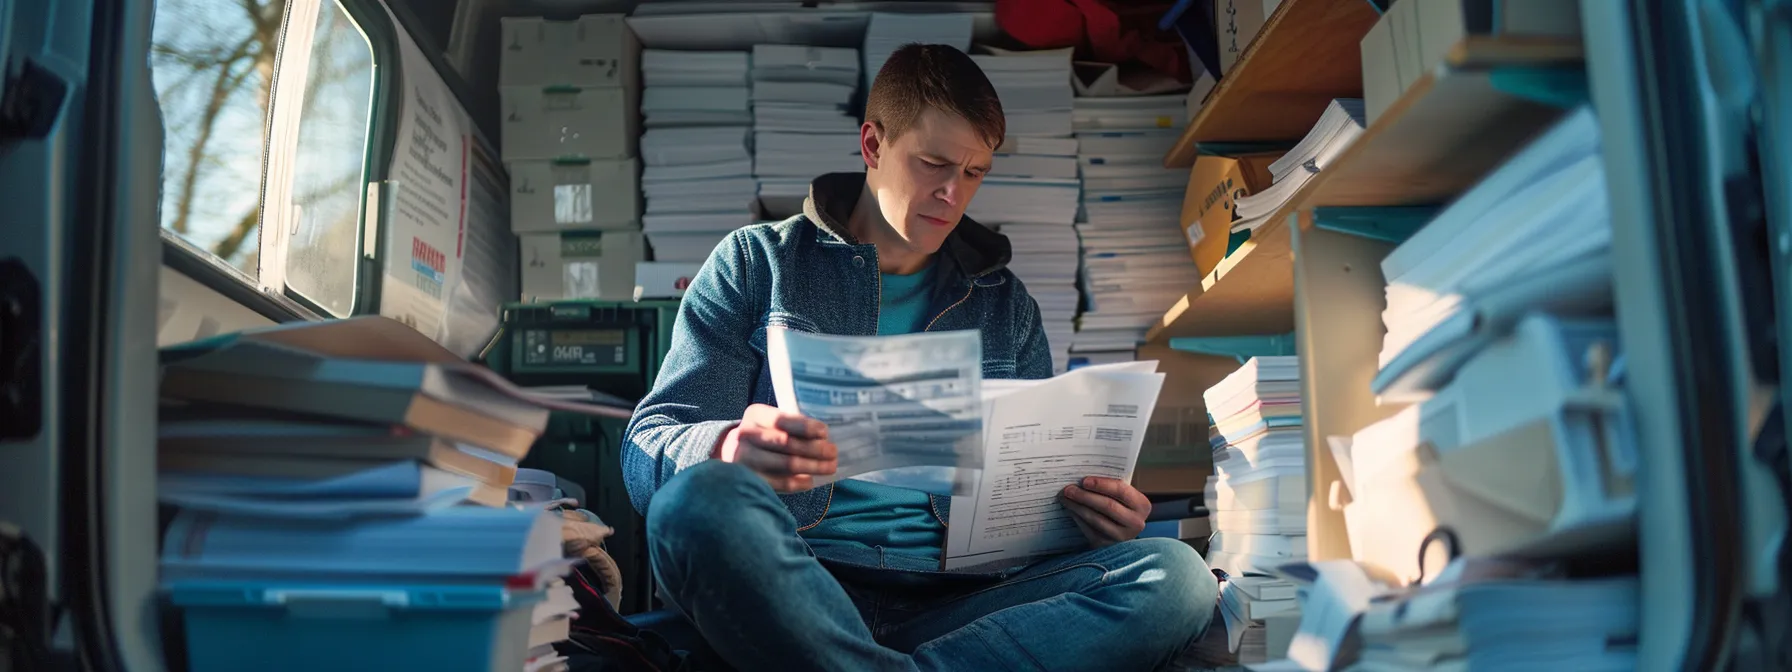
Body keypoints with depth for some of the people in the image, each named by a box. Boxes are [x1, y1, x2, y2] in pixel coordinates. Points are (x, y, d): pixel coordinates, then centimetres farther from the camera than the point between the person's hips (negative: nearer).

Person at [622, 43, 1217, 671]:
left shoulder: (1005, 305, 21)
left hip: (952, 604, 4)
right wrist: (730, 450, -23)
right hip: (787, 590, -3)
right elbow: (647, 451, 2)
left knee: (1174, 575, -24)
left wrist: (1098, 513, -4)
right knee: (702, 499, -36)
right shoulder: (757, 263, 11)